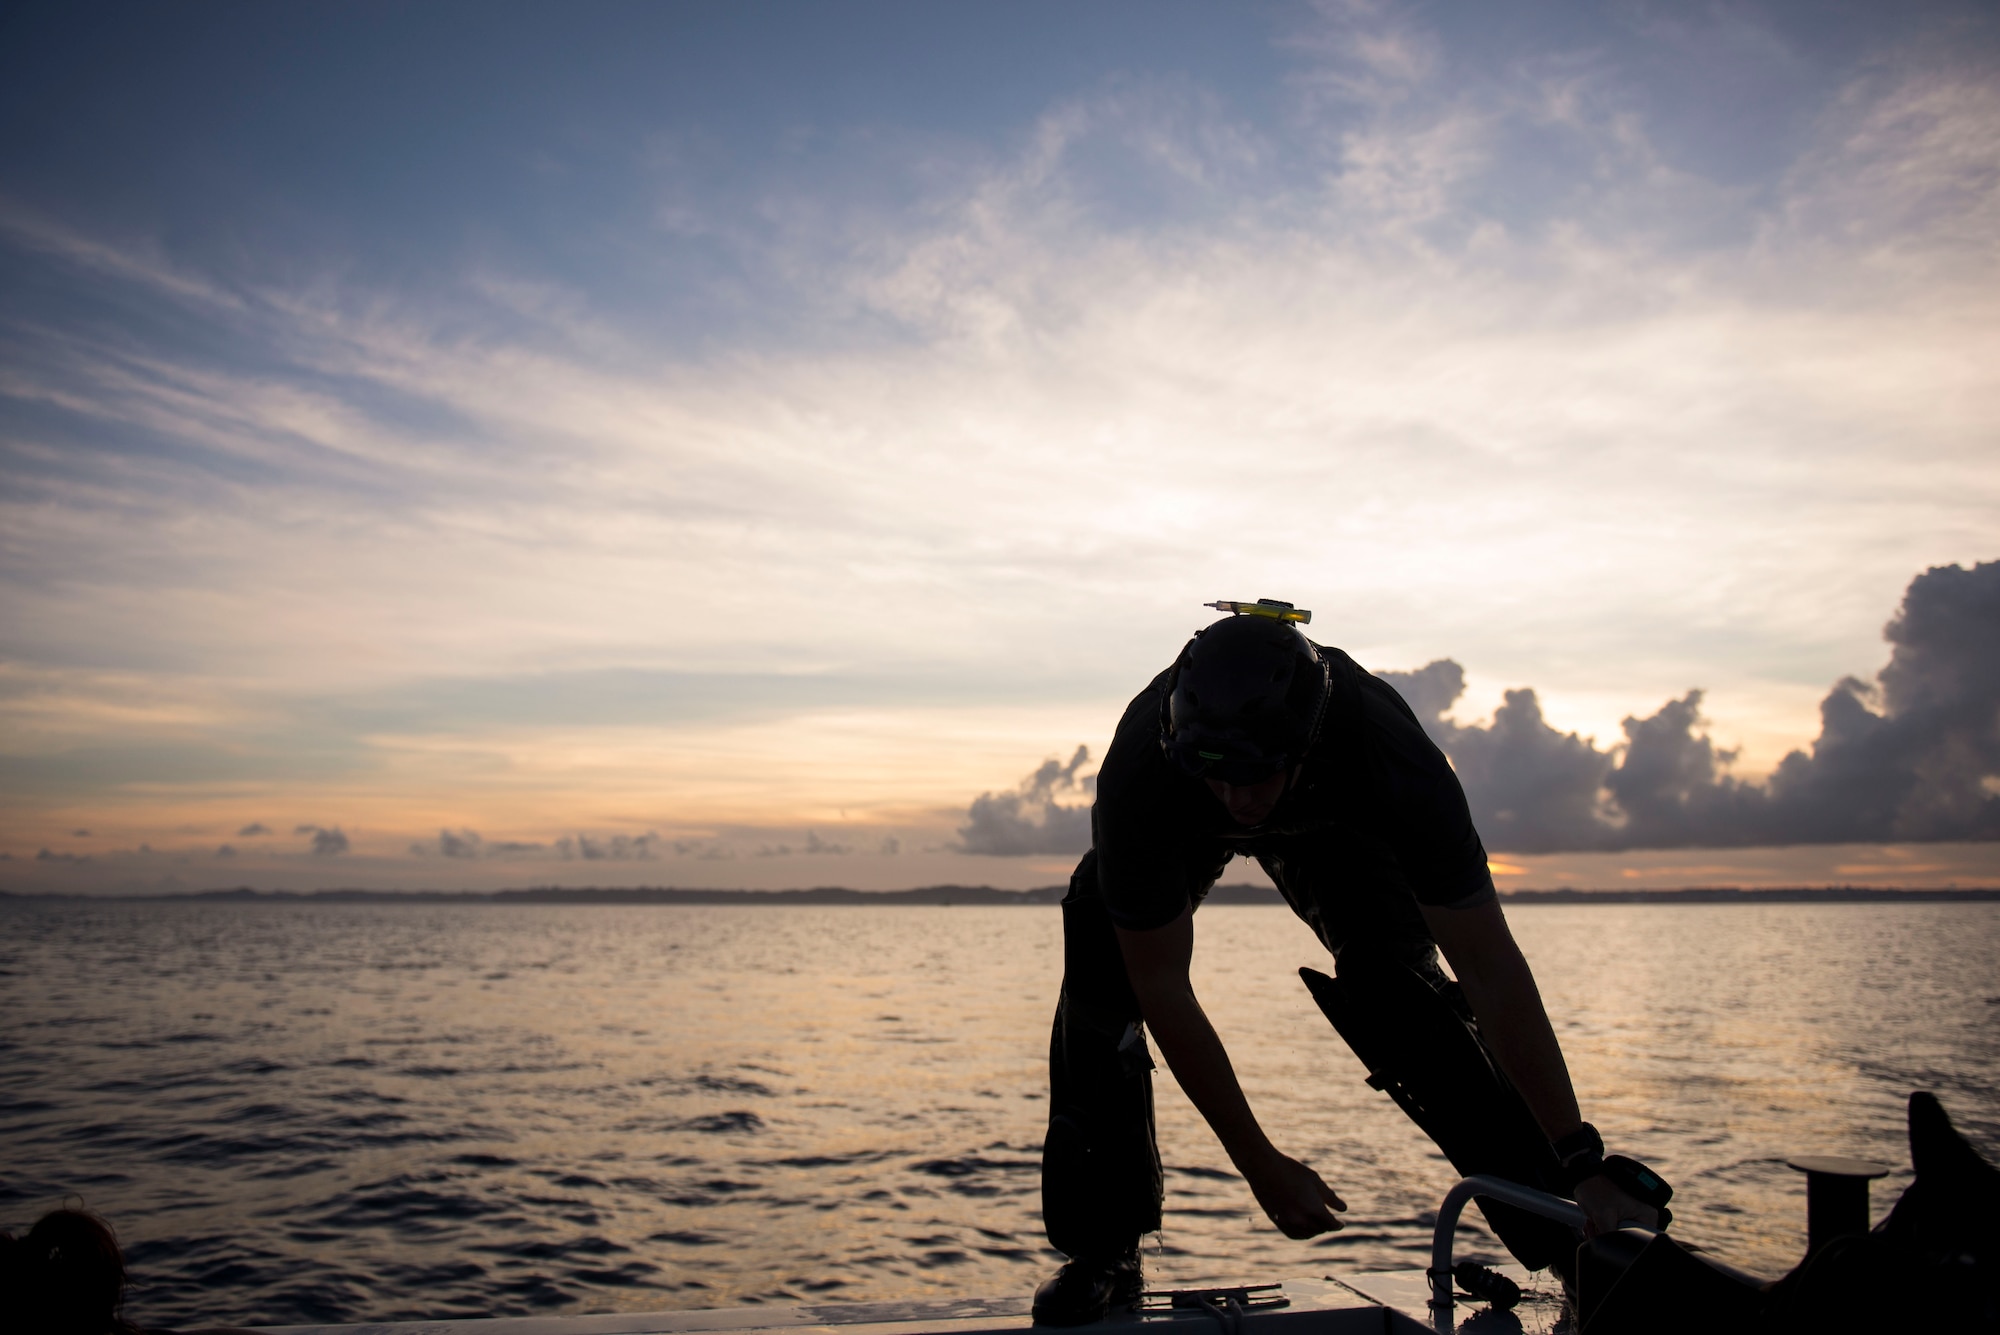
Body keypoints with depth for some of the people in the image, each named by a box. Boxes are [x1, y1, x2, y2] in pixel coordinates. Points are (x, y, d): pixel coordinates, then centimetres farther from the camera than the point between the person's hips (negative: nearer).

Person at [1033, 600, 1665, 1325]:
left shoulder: (1393, 758, -43)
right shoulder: (1140, 775, -43)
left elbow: (1493, 974, -36)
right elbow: (1162, 990, -33)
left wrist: (1583, 1169, -36)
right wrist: (1261, 1166, -27)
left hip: (1333, 817, 0)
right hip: (1180, 827, 0)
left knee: (1396, 980, -21)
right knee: (1102, 981, -22)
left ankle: (1566, 1245, -7)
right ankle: (1103, 1252, -5)